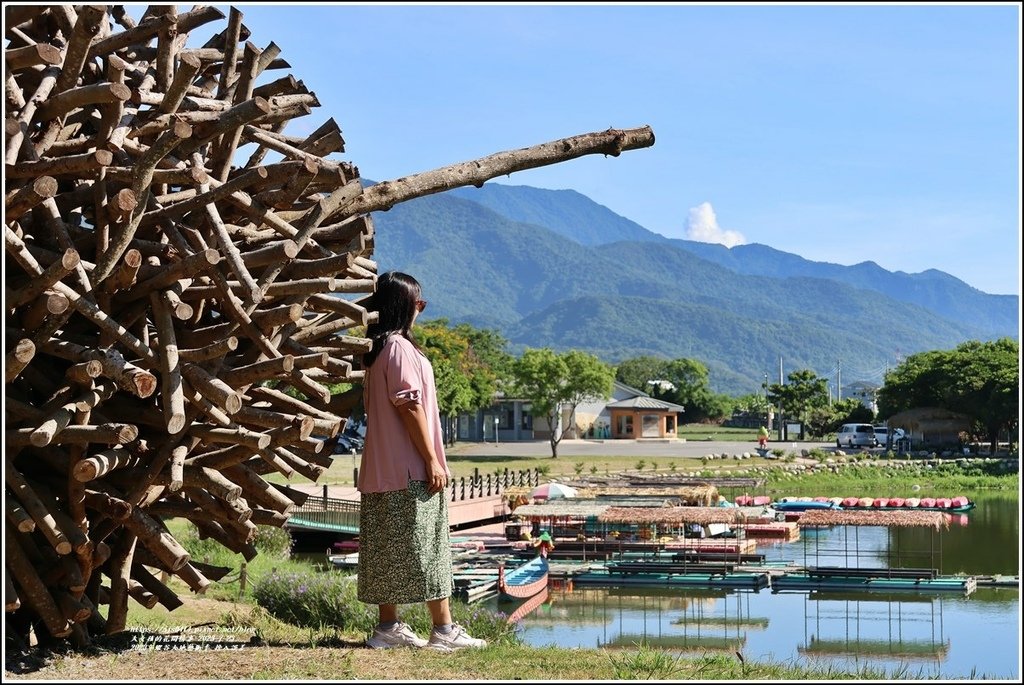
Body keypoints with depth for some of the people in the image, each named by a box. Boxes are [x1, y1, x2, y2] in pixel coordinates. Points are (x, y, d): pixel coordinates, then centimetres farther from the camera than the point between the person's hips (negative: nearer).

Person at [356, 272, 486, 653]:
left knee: (388, 551, 9)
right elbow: (409, 406, -18)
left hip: (381, 470, 9)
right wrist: (432, 460, -16)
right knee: (425, 549, -5)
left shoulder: (376, 349, 15)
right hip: (410, 469, -9)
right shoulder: (400, 348, -14)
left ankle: (388, 627, 12)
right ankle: (443, 631, -2)